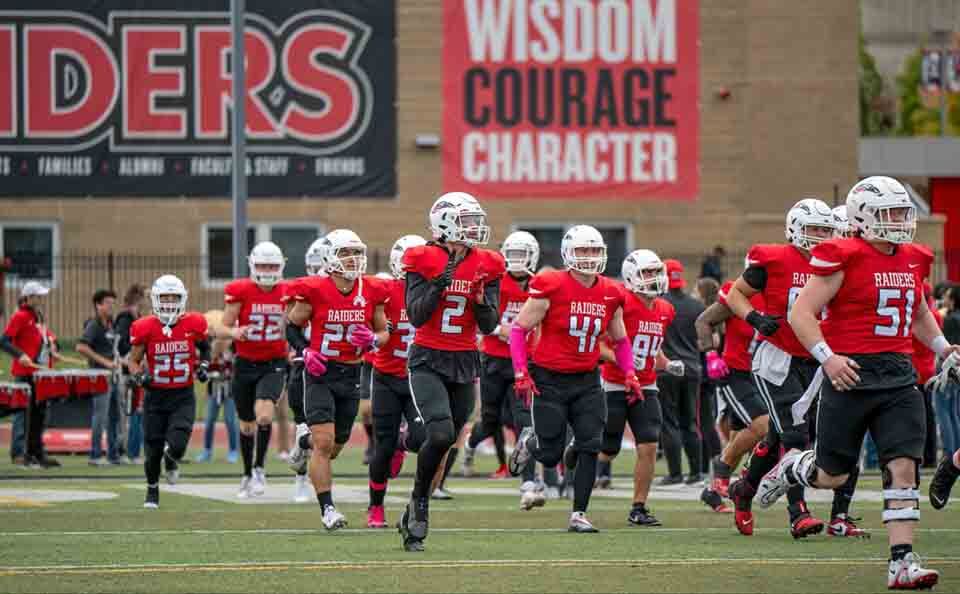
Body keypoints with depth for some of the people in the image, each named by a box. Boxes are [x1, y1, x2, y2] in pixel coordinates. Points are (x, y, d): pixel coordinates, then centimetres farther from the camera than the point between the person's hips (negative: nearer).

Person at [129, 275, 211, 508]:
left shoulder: (193, 325, -5)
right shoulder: (145, 328, -8)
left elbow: (205, 348, 17)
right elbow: (134, 360, 3)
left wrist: (203, 365, -2)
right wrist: (139, 375, -17)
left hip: (183, 396, 0)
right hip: (155, 396, 0)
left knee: (177, 445, -18)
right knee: (153, 449, 5)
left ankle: (171, 462, 21)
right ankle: (152, 490, 33)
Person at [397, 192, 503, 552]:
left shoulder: (486, 266, 2)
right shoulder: (424, 261, -8)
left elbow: (489, 326, 1)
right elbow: (416, 317, -13)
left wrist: (482, 299, -19)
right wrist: (439, 285, -24)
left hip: (465, 363, 4)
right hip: (428, 360, -4)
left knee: (444, 444, 8)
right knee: (440, 435, -23)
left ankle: (413, 520, 24)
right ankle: (420, 499, 1)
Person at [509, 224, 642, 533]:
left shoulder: (610, 295, 3)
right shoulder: (551, 288, -13)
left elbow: (620, 340, 18)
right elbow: (519, 329, -8)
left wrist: (629, 374, 4)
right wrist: (521, 374, -14)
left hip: (587, 381, 4)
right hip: (549, 380, -4)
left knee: (591, 446, -8)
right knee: (550, 456, -1)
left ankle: (578, 515, 3)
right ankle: (529, 441, 36)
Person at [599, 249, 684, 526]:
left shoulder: (665, 311, 6)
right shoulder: (620, 303, -17)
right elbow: (597, 344, -15)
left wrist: (667, 364, 4)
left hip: (645, 388, 5)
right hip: (614, 386, -5)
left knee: (649, 447, -7)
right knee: (607, 453, 2)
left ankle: (639, 508, 3)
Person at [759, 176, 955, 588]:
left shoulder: (912, 261, 12)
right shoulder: (845, 259, -10)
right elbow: (801, 313, -11)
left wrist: (942, 348, 19)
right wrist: (827, 357, -21)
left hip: (898, 376, 5)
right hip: (852, 375, -5)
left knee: (904, 467, -7)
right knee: (832, 475, 5)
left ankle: (902, 563, -7)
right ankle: (791, 467, 40)